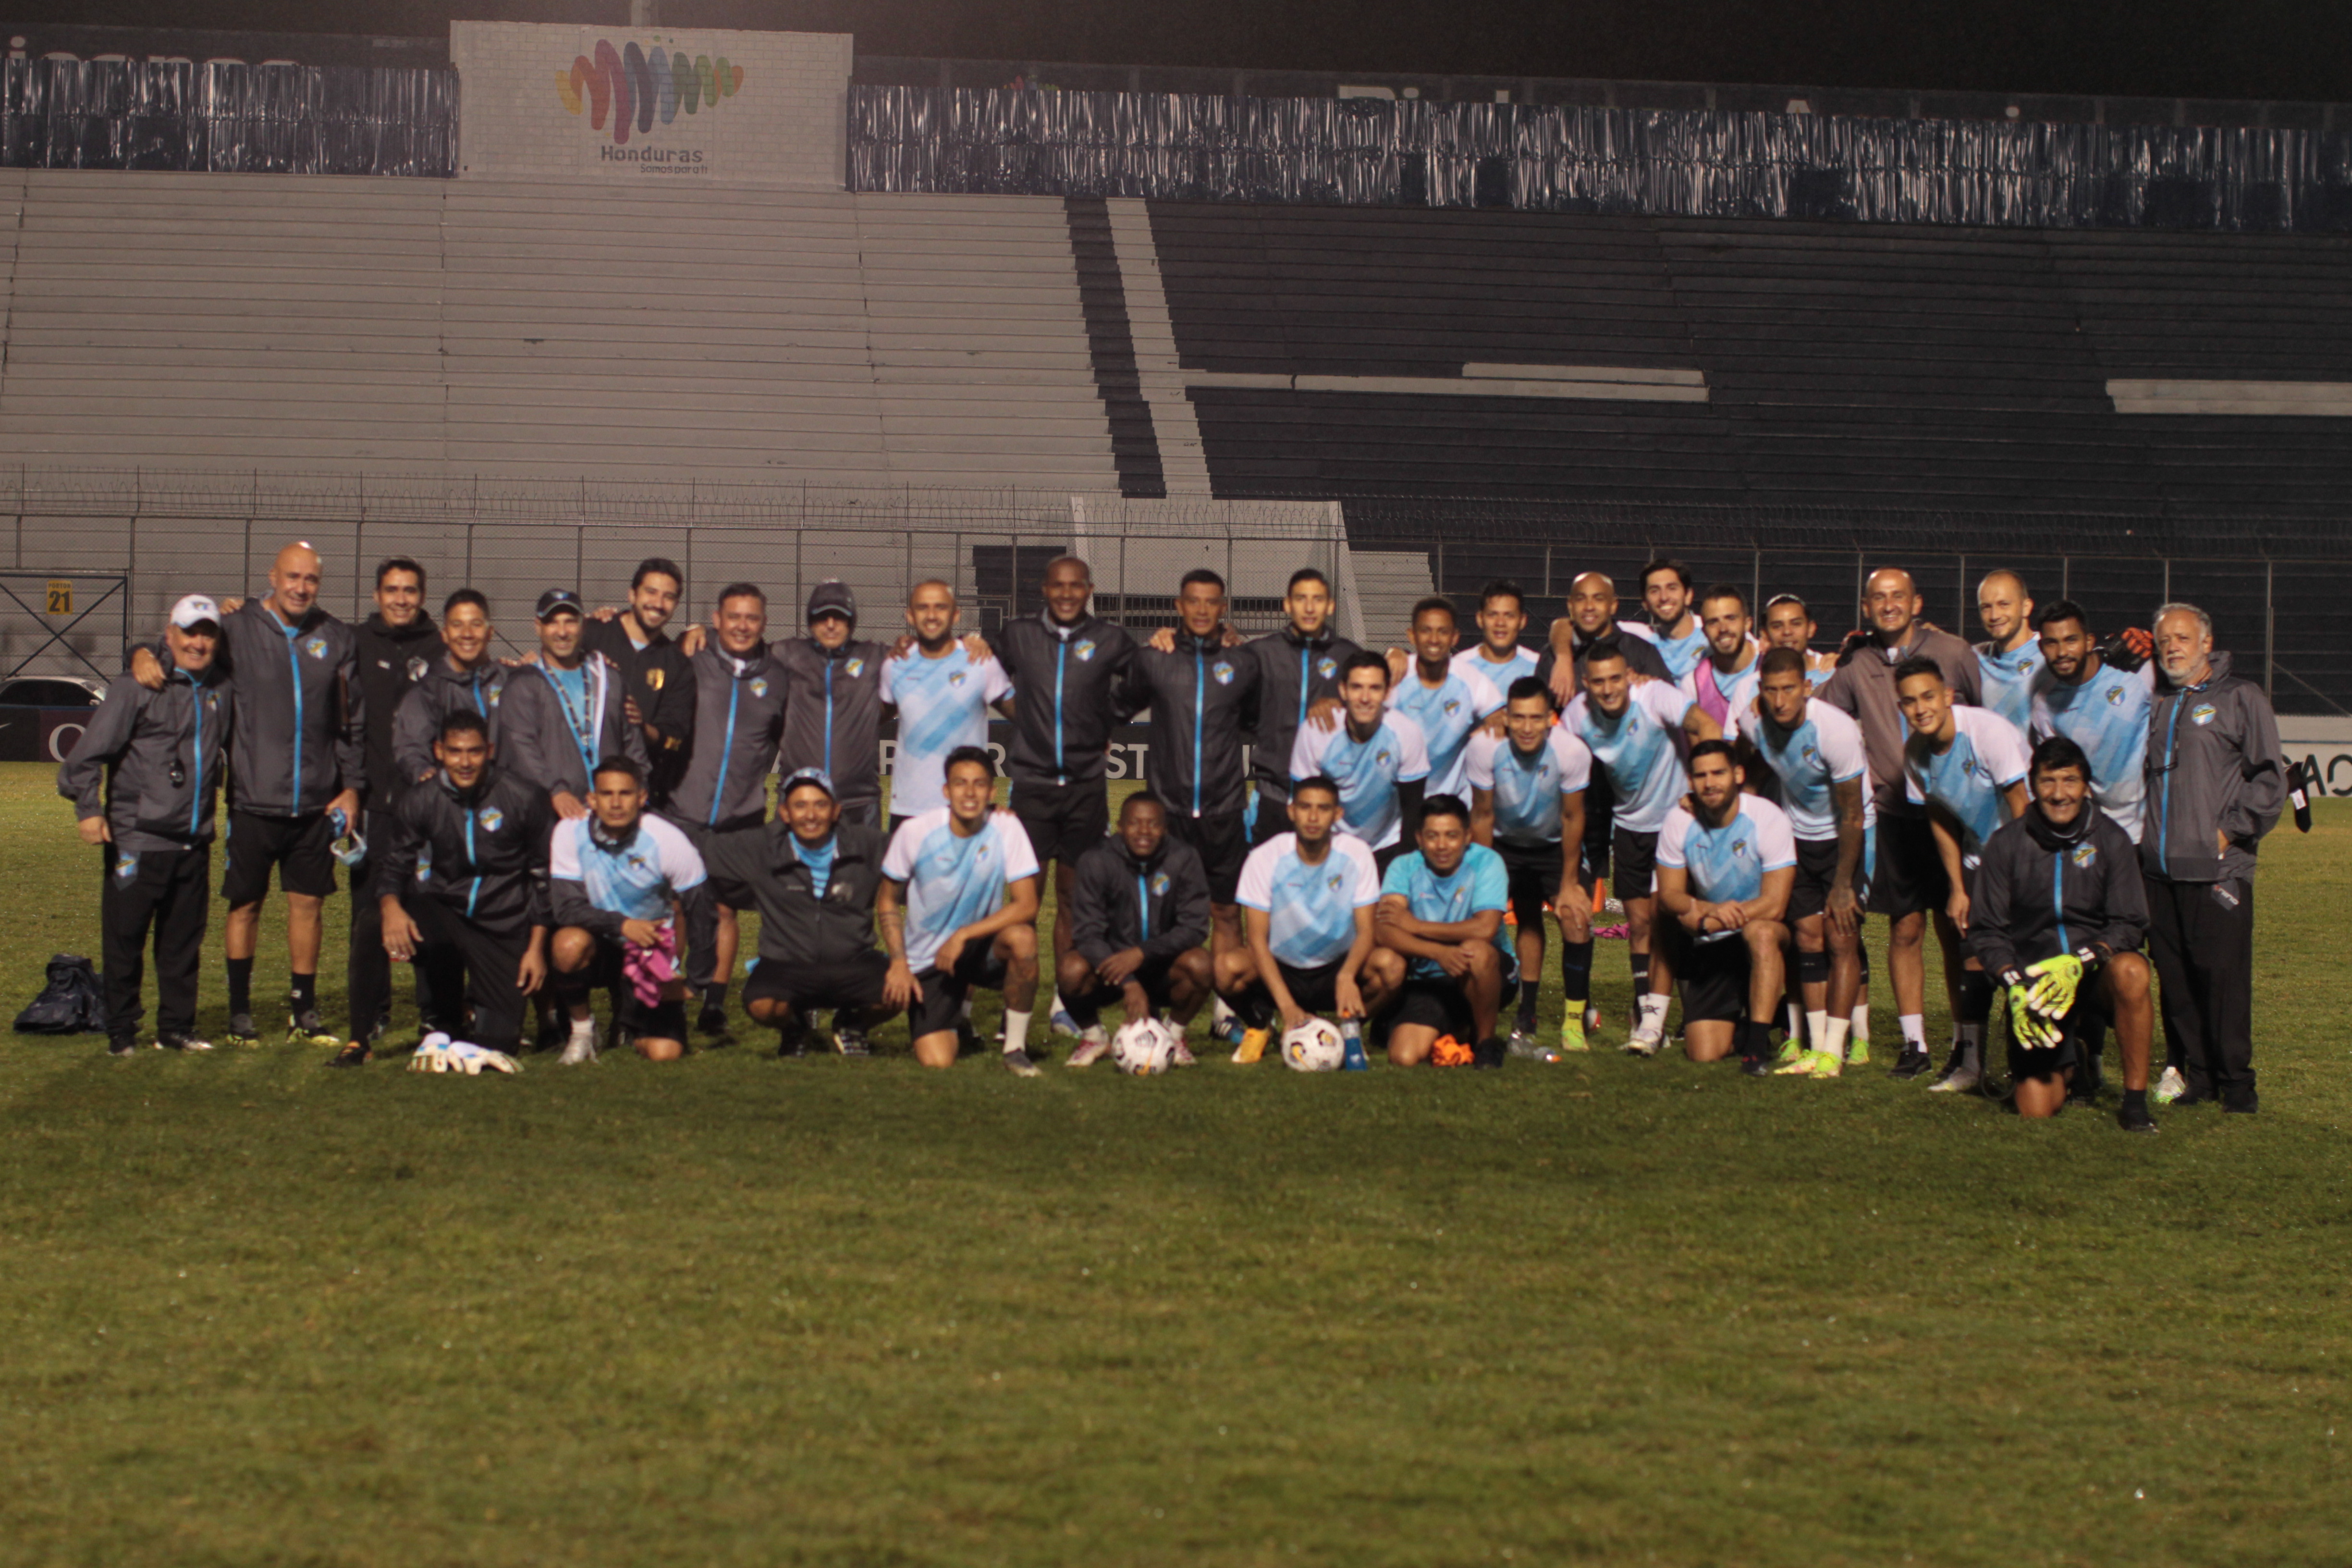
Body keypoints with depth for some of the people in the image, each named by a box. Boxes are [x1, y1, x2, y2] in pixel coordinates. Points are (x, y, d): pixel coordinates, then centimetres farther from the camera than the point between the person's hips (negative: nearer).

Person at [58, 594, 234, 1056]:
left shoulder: (222, 690, 11)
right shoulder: (136, 688, -6)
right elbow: (88, 752, -9)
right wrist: (88, 808, -17)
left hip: (194, 843, 5)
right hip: (136, 840, -5)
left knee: (183, 943, 10)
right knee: (124, 941, 1)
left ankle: (176, 1028, 20)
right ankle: (121, 1033, 10)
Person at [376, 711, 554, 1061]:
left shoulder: (525, 799, -7)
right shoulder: (418, 802, -1)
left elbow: (545, 876, 0)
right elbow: (395, 865, 3)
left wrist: (537, 948, -3)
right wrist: (391, 905, -22)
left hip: (504, 928, -1)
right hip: (446, 911, 2)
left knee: (498, 1043, -11)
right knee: (374, 925, -31)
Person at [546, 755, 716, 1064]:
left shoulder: (668, 840, -19)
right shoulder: (570, 833, -17)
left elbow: (702, 913, -9)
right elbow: (566, 907, -20)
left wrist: (693, 978, -8)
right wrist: (622, 924, -35)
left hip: (653, 950, 0)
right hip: (600, 944, 0)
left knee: (665, 1053, -14)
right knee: (569, 943, -37)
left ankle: (630, 1021, 24)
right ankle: (580, 1027, -7)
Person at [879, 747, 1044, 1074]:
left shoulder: (1006, 828, -14)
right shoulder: (914, 832, -12)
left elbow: (1027, 905, -18)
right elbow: (888, 903, 0)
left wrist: (963, 936, -26)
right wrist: (899, 964, -13)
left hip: (982, 947, 0)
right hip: (926, 959, 0)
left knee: (1022, 937, -35)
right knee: (937, 1062, -17)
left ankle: (1016, 1045, -12)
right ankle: (960, 1014, 22)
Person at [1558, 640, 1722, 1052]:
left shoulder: (1654, 696, -25)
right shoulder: (1578, 714, -11)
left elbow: (1708, 728, -36)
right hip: (1629, 825, 4)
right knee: (1638, 922, 8)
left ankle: (1655, 1020, -8)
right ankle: (1645, 1009, 20)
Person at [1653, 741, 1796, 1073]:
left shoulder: (1767, 818, -17)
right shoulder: (1679, 822, -7)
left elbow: (1774, 906, -21)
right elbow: (1669, 895, -3)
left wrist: (1704, 920, -25)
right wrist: (1711, 909, -25)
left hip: (1765, 929, -3)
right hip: (1710, 946, 3)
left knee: (1761, 933, -41)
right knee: (1705, 1054, -10)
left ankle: (1758, 1045, -31)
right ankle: (1741, 1022, 26)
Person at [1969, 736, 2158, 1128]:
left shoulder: (2112, 840, -1)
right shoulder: (2008, 843, -1)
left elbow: (2128, 924, -6)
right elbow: (1985, 931, -1)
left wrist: (2079, 964, -24)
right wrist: (2016, 985, -17)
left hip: (2096, 974, 0)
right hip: (2033, 978, 0)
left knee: (2131, 973, -37)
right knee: (2037, 1112, -9)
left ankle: (2135, 1102, -22)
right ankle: (2064, 1064, 29)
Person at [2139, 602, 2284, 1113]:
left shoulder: (2241, 698, 3)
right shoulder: (2154, 702, 19)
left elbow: (2269, 777, -1)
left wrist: (2232, 830, -6)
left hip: (2218, 869, -5)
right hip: (2160, 868, 5)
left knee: (2223, 975, -7)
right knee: (2174, 979, 5)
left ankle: (2236, 1081, 0)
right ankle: (2191, 1075, 12)